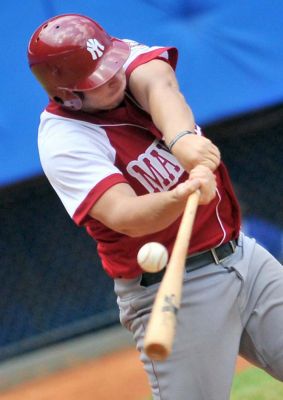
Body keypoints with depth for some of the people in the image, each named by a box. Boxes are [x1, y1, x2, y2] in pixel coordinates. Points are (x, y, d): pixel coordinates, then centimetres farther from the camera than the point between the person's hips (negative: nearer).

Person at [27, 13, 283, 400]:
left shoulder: (127, 54, -2)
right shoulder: (63, 140, -19)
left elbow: (157, 86, -25)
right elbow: (124, 216, -32)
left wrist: (182, 135, -46)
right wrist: (181, 197, -53)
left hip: (241, 253, 6)